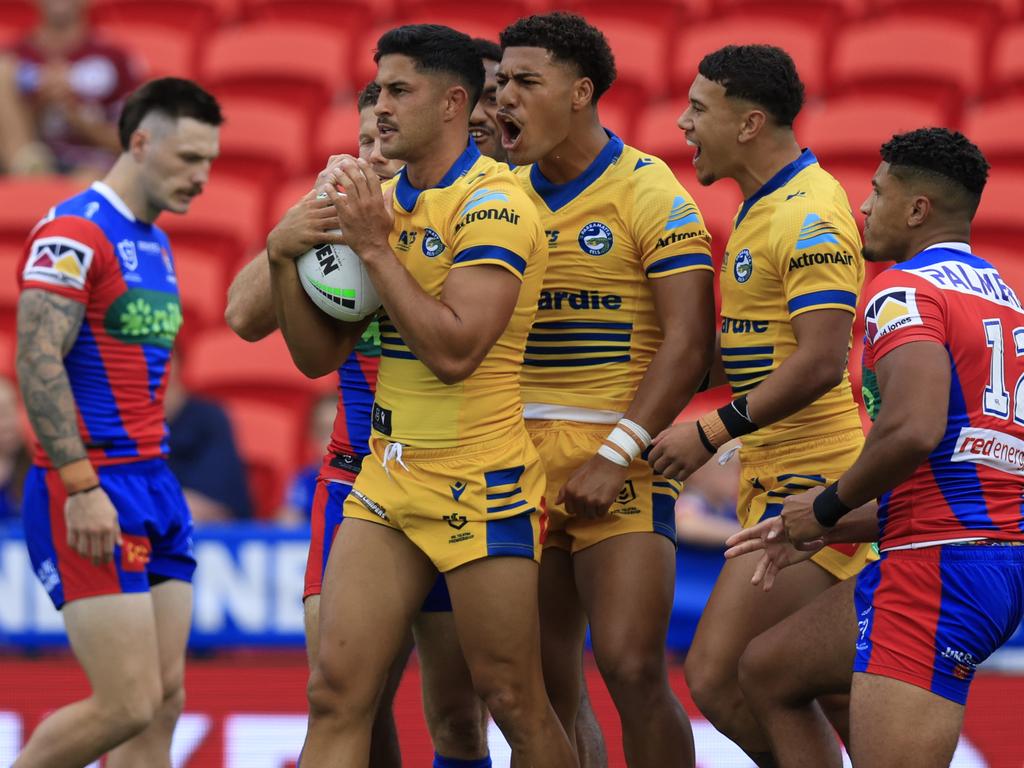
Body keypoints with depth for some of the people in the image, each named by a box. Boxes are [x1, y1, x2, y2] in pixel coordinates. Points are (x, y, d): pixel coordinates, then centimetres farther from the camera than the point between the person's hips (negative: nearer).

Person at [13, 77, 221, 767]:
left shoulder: (156, 244, 18)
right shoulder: (74, 233, -11)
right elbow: (38, 362, -19)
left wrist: (153, 487, 18)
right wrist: (82, 488, -23)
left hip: (152, 482, 9)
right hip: (90, 494, -9)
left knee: (165, 699, 3)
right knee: (128, 704, -13)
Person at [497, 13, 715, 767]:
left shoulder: (649, 194, -6)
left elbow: (688, 339, -12)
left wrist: (615, 456, -18)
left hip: (619, 459, -6)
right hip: (522, 459, 6)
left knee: (631, 666, -13)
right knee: (544, 687, 7)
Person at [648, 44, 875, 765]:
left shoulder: (810, 215, -16)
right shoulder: (760, 210, 17)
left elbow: (821, 361, -24)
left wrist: (713, 432, -20)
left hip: (810, 483, -10)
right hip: (775, 477, 10)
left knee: (716, 676, -13)